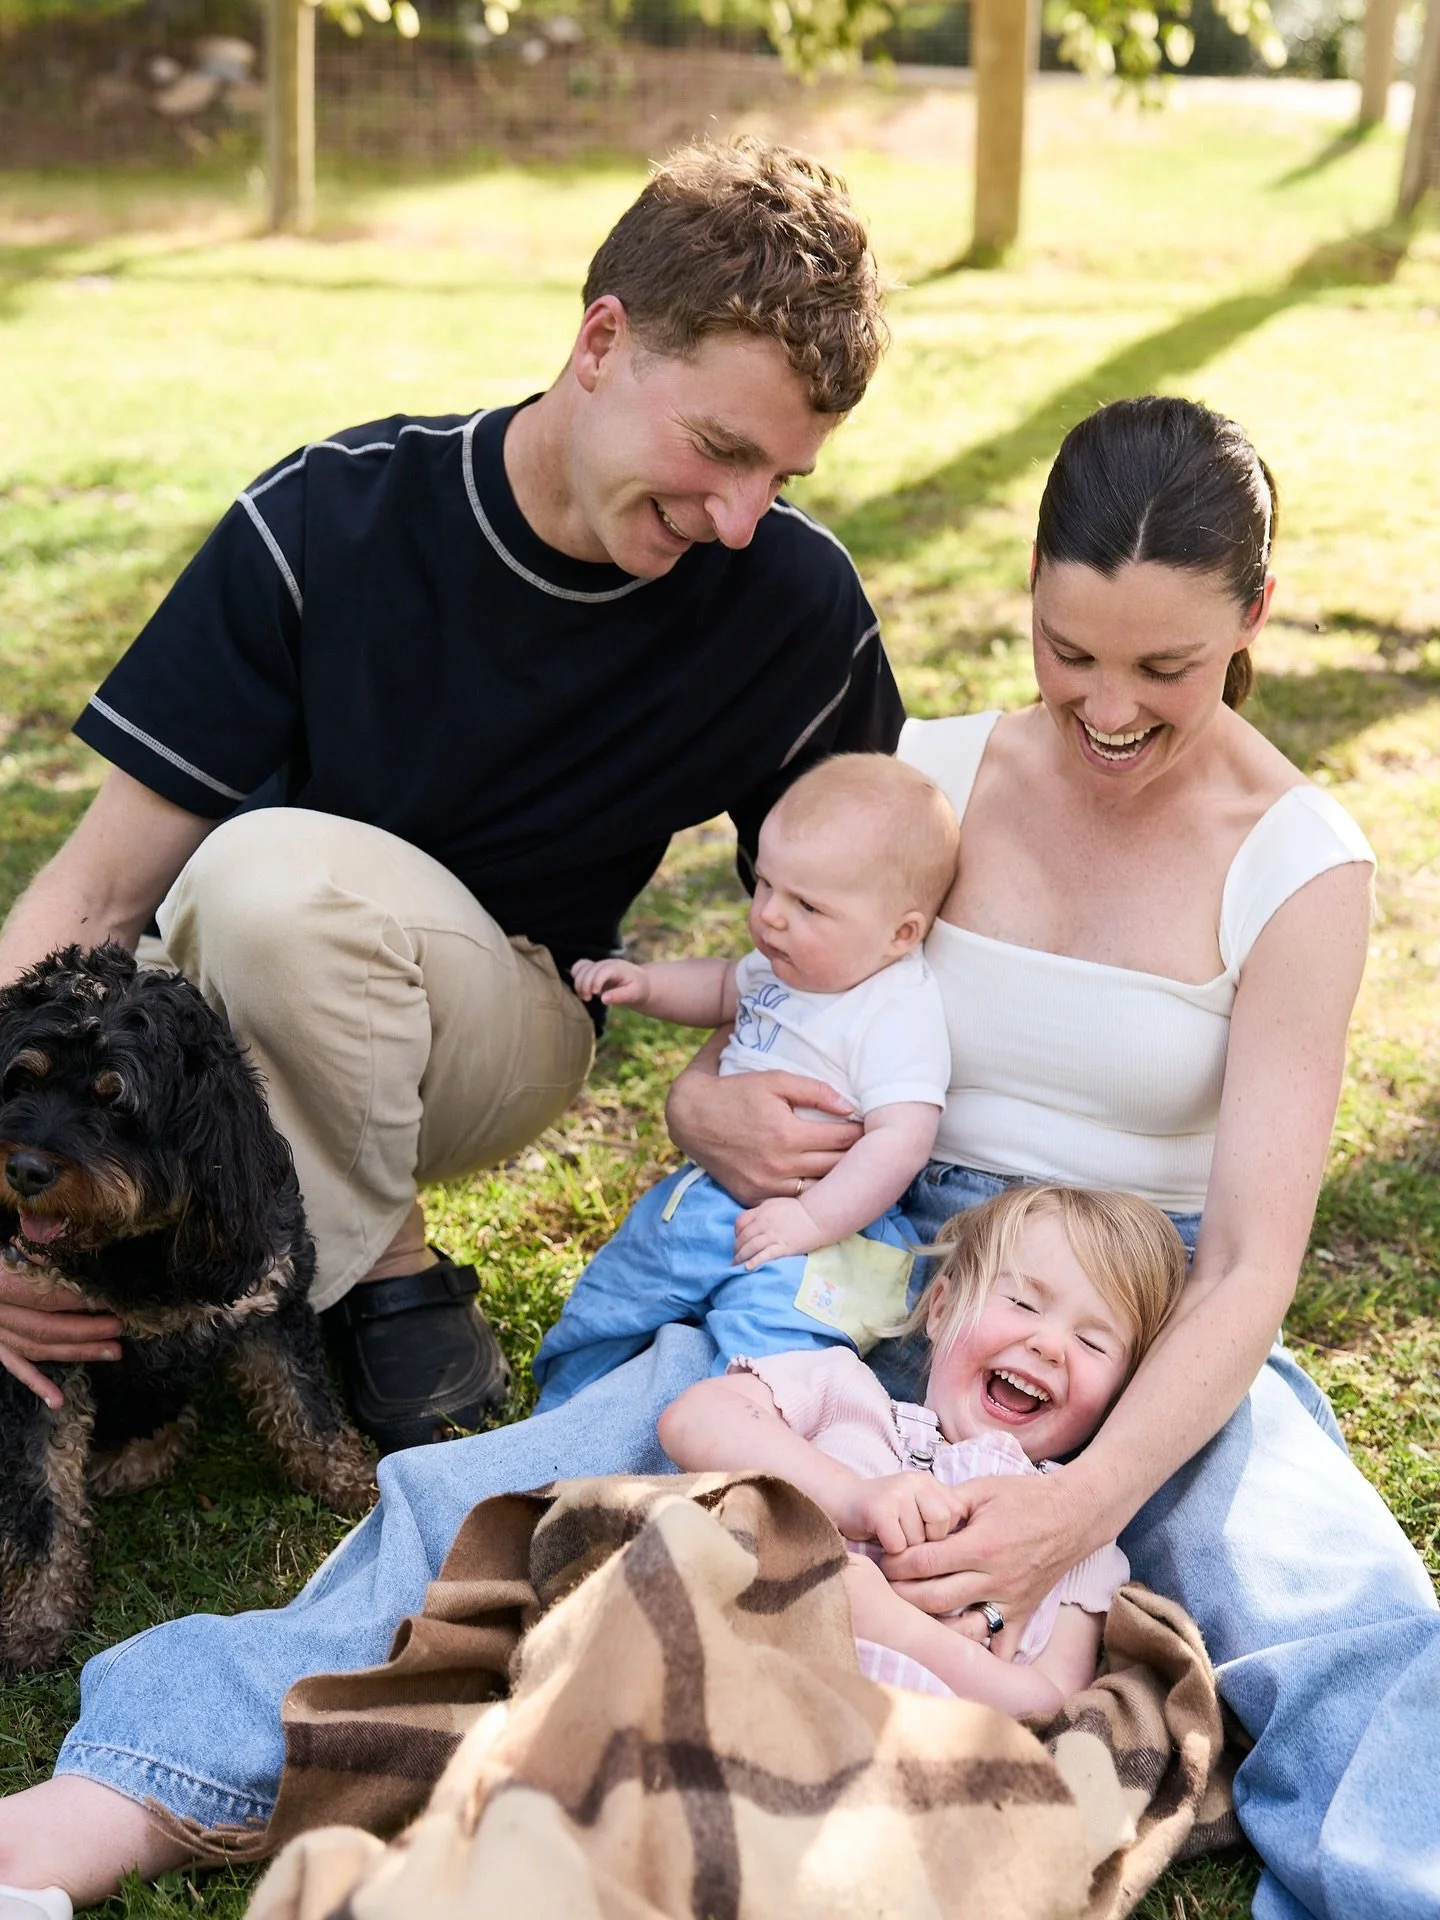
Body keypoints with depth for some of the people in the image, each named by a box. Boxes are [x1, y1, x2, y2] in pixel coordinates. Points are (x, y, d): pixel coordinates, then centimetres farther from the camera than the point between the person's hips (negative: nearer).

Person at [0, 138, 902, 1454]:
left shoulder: (794, 600, -14)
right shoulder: (328, 522, -17)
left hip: (508, 1022, -1)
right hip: (221, 1017, 1)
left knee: (270, 875, -34)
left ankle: (383, 1286, -12)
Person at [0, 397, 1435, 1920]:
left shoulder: (1298, 869, -6)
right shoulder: (926, 781, 2)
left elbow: (1251, 1263, -14)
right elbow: (741, 1034, 9)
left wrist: (1086, 1498, -33)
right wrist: (715, 1112, -18)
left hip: (1151, 1327, 0)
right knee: (523, 1492, -27)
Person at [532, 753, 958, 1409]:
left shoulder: (898, 1013, -20)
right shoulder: (785, 965, 5)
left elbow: (901, 1139, -28)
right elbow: (725, 989, 28)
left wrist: (814, 1219, -31)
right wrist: (645, 983, 13)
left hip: (823, 1223, -9)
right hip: (706, 1193, 9)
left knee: (766, 1342, -35)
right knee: (600, 1309, 21)